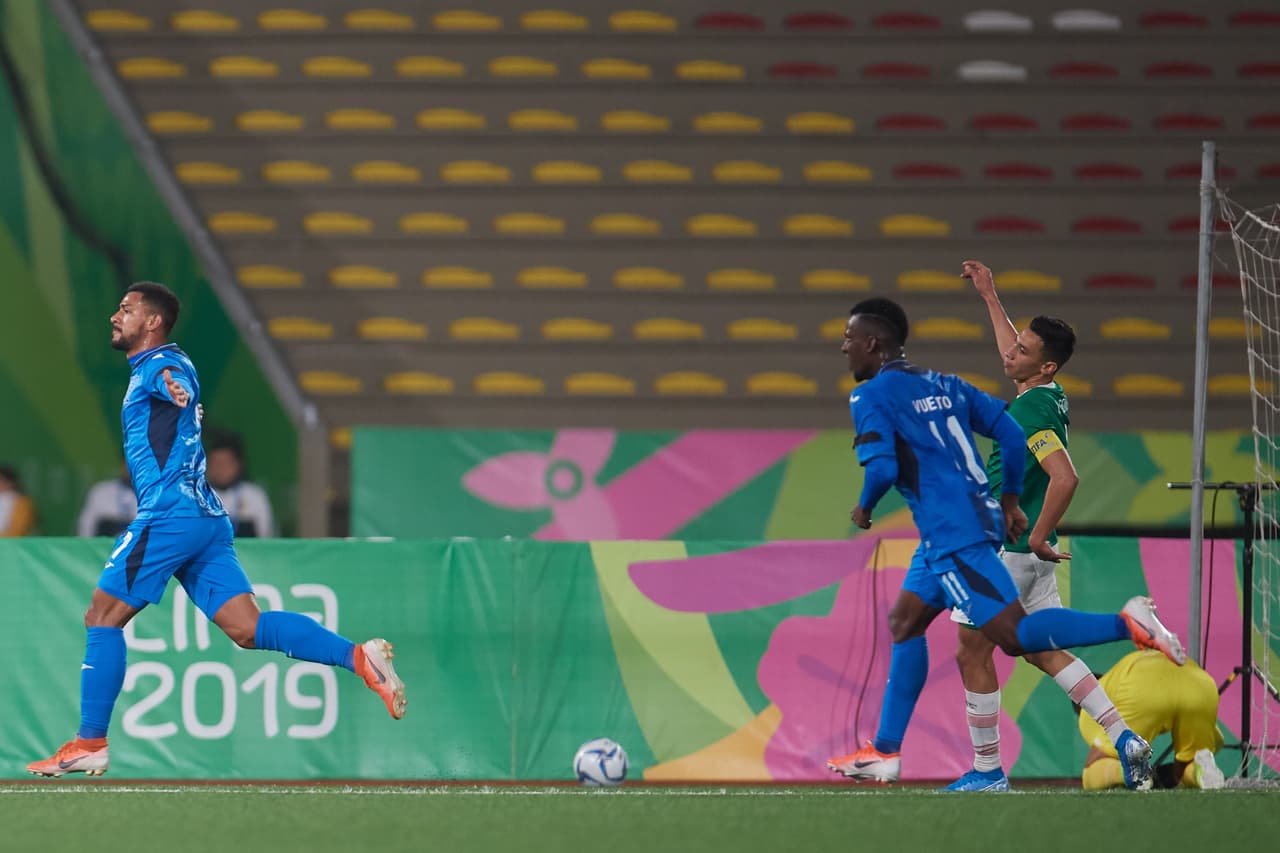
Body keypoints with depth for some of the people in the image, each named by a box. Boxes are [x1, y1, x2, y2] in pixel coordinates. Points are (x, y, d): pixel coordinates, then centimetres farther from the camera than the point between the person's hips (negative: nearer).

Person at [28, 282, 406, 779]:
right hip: (207, 519, 9)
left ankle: (89, 744, -4)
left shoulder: (161, 363, -7)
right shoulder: (145, 372, 23)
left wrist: (176, 388, -53)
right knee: (248, 629, -2)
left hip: (169, 514, -9)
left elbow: (178, 383, -32)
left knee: (102, 617, -3)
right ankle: (357, 657, -15)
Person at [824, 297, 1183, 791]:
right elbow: (1012, 435, 15)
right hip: (979, 515, 10)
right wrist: (1010, 501, 23)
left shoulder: (871, 397, -5)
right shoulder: (944, 386, 18)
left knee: (1014, 634, -14)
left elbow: (882, 468, -17)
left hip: (953, 535, -10)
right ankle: (885, 752, 18)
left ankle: (1126, 623, -28)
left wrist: (864, 508, 3)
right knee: (904, 621, 17)